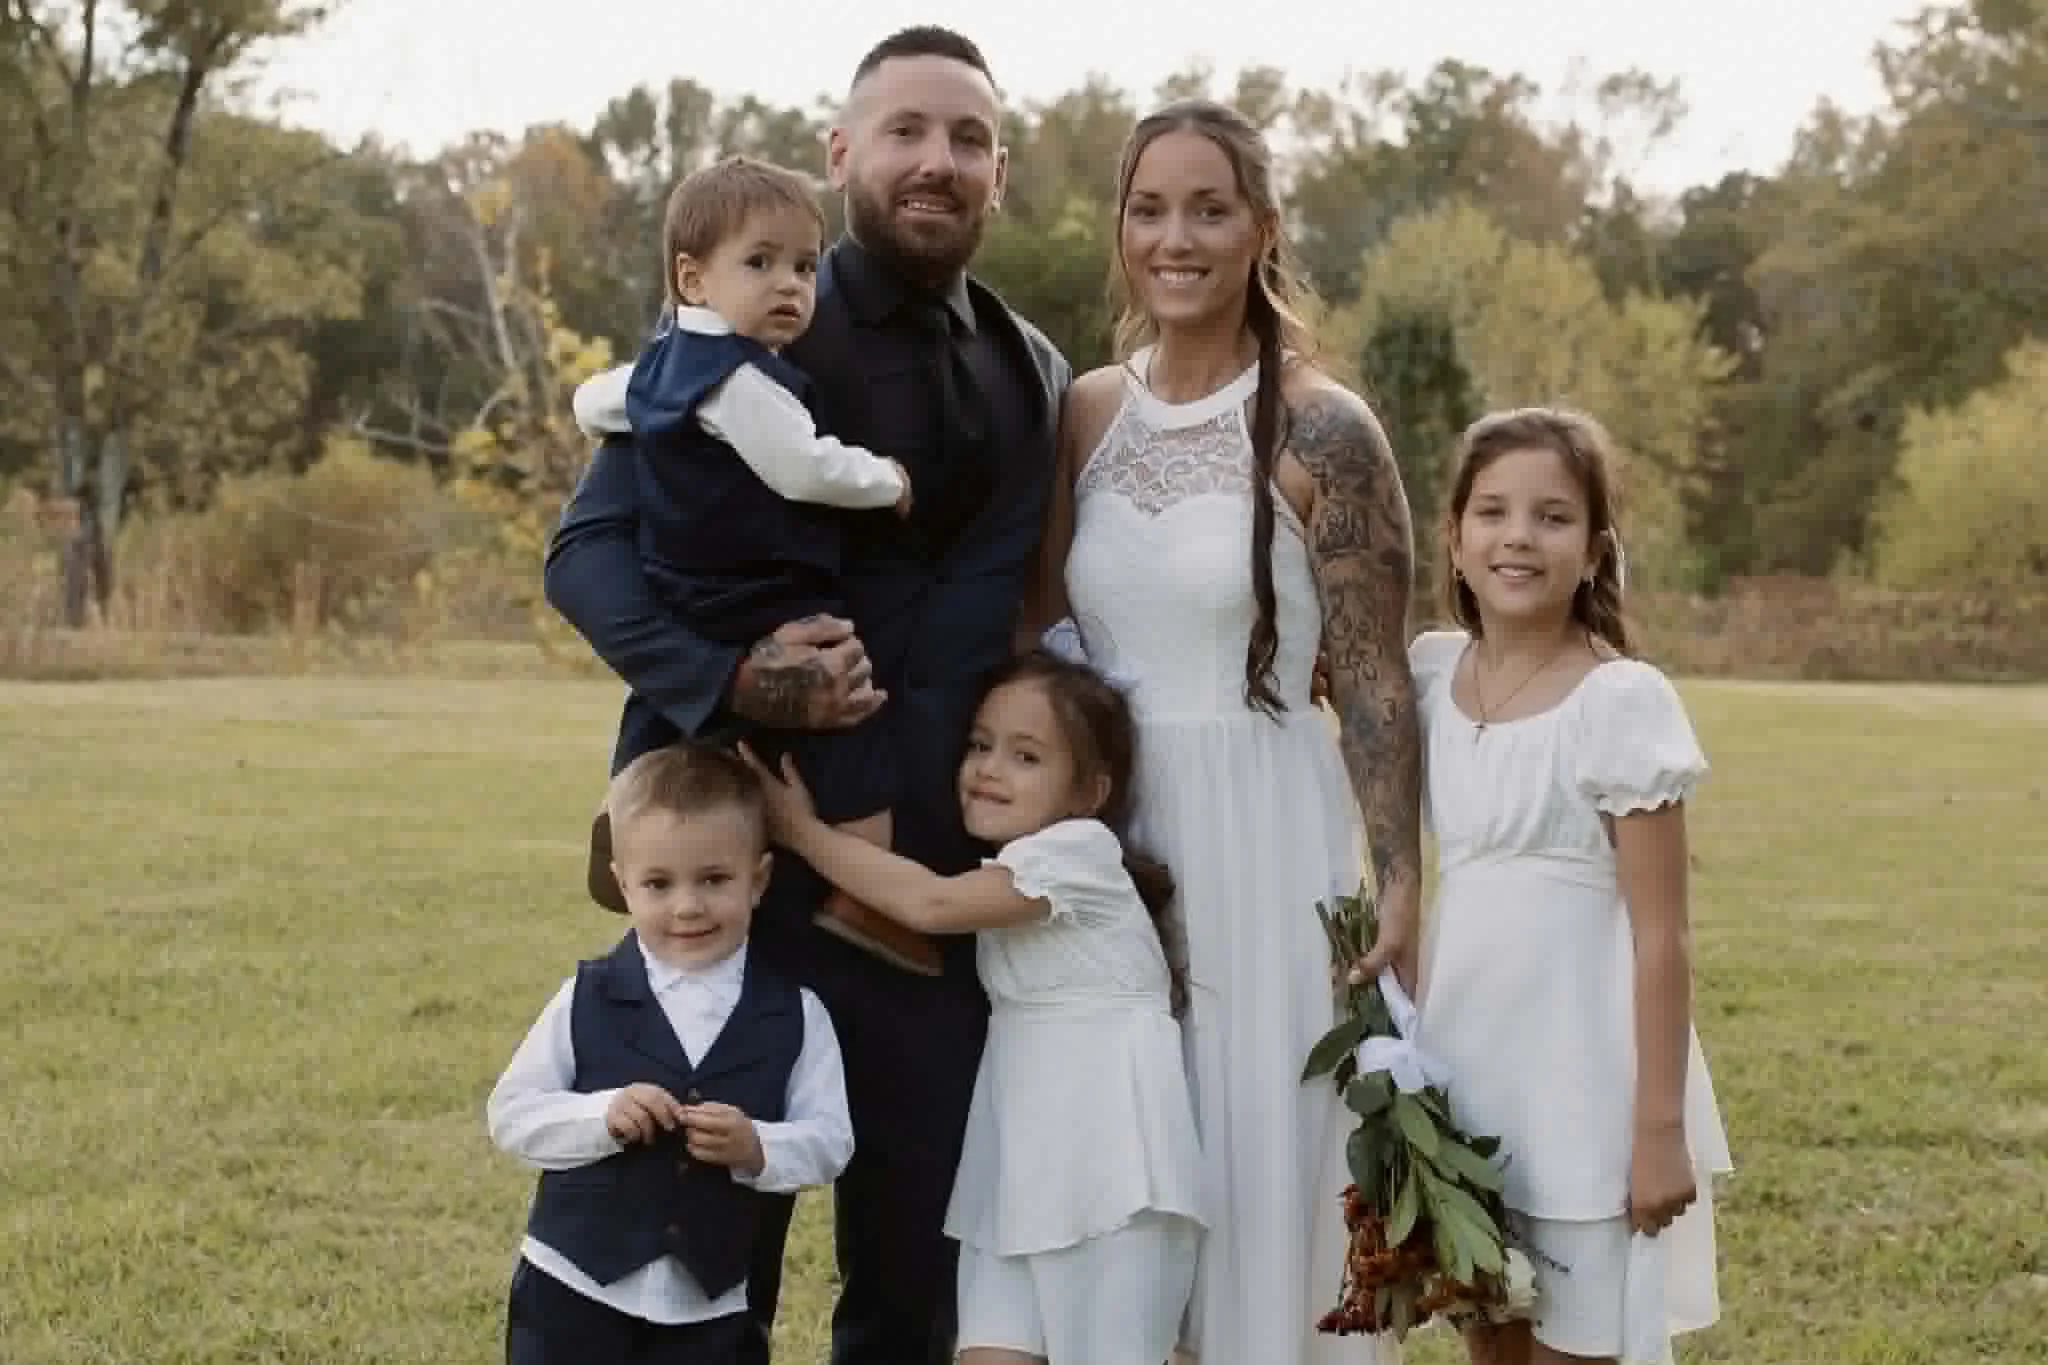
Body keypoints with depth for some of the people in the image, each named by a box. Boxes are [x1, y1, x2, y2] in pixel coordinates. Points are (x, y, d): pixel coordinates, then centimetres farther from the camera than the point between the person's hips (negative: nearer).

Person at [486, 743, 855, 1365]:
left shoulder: (794, 1014, -4)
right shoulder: (587, 999, -5)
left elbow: (830, 1140, -4)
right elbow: (510, 1113, -4)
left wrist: (757, 1149, -23)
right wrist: (601, 1116, -21)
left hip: (708, 1307, 1)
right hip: (573, 1288, -1)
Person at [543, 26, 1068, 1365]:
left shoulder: (1035, 383, 10)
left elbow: (981, 628, 7)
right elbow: (589, 548, -7)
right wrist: (729, 678, -22)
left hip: (937, 870, 3)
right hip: (743, 846, -3)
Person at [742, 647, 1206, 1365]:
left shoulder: (1079, 848, -13)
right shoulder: (1010, 872, 16)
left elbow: (930, 904, -19)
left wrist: (802, 832, -13)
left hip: (1104, 1152, -8)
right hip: (1022, 1152, 8)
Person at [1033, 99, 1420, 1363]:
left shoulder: (1323, 432, -9)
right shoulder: (1085, 415, 5)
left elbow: (1376, 685, -9)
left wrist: (1400, 897, -13)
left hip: (1264, 833, -4)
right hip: (1108, 832, 5)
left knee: (1268, 1159, 2)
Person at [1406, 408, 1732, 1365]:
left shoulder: (1622, 701, -14)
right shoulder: (1433, 673, 2)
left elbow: (1660, 936, -14)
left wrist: (1661, 1125, -15)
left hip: (1582, 1077, -5)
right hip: (1466, 1068, 5)